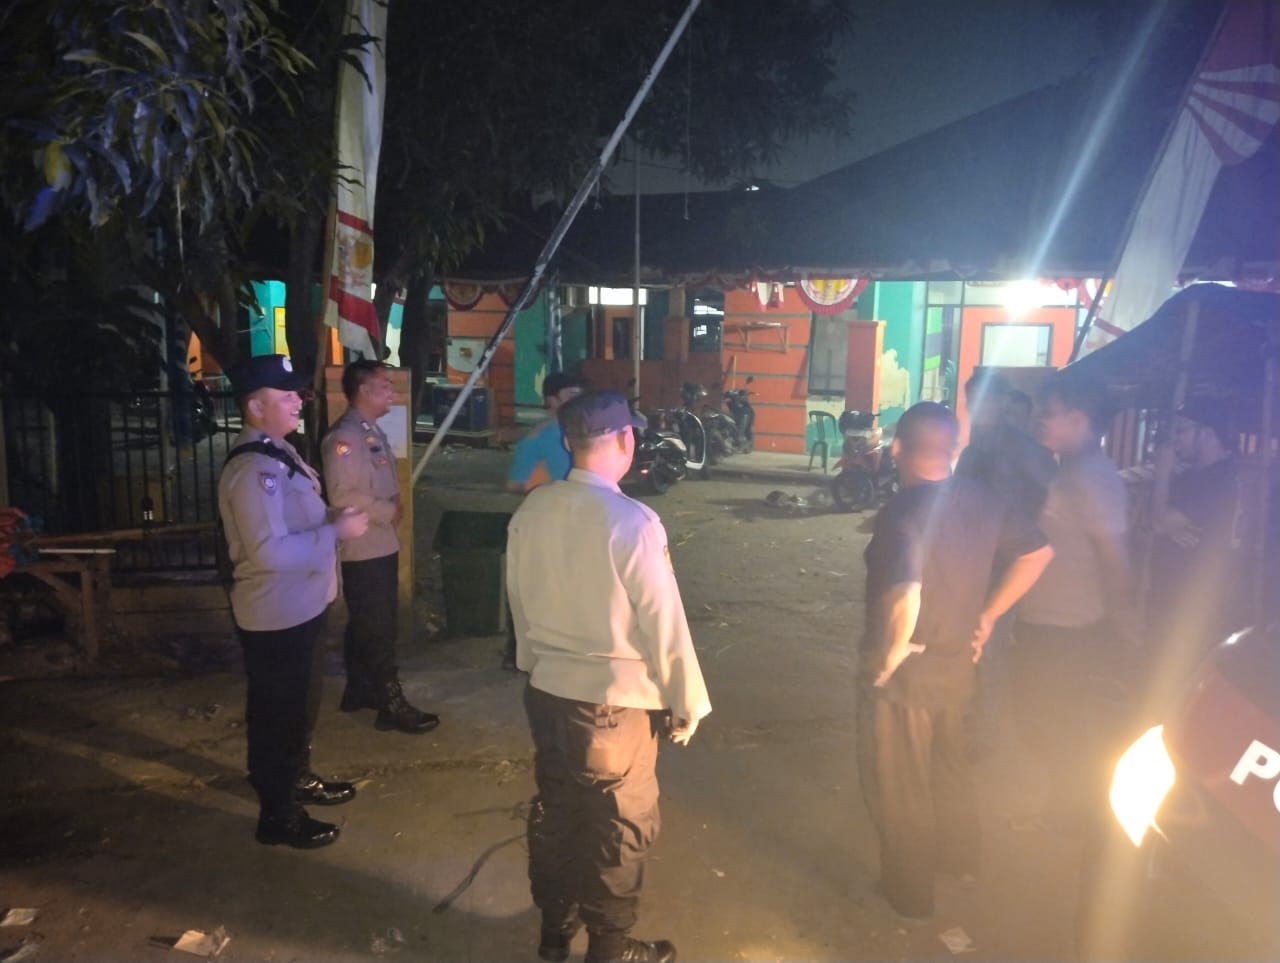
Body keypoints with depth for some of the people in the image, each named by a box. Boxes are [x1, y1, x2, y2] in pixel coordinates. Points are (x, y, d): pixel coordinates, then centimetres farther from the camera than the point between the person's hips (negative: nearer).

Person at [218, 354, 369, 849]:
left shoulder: (279, 452, 8)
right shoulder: (252, 468, -25)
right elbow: (270, 551, -30)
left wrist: (334, 518, 3)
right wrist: (337, 530, -24)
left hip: (301, 606, 10)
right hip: (275, 615, -10)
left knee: (301, 705, 25)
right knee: (277, 714, 6)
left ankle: (299, 780, 45)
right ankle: (277, 816, 23)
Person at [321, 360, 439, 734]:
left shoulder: (373, 431, 13)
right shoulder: (344, 437, -19)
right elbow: (343, 496, -26)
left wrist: (394, 507, 4)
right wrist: (388, 512, -16)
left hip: (382, 544, 10)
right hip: (364, 549, -10)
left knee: (366, 625, 19)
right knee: (379, 628, -2)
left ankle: (359, 691, 31)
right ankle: (392, 704, 6)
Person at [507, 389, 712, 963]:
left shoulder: (530, 511, -5)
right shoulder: (632, 521, -22)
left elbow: (520, 603, 6)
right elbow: (663, 622, -16)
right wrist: (685, 702, -3)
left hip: (546, 689, 6)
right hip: (614, 701, -6)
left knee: (554, 810, 23)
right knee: (621, 826, 15)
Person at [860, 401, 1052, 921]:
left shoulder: (902, 512, -28)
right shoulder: (980, 500, -6)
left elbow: (905, 602, -41)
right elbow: (1038, 551, 7)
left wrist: (885, 662, -24)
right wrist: (987, 615, 9)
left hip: (906, 674, -7)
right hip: (958, 663, 7)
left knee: (901, 788, 15)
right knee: (950, 765, 30)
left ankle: (909, 895, 34)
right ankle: (961, 861, 51)